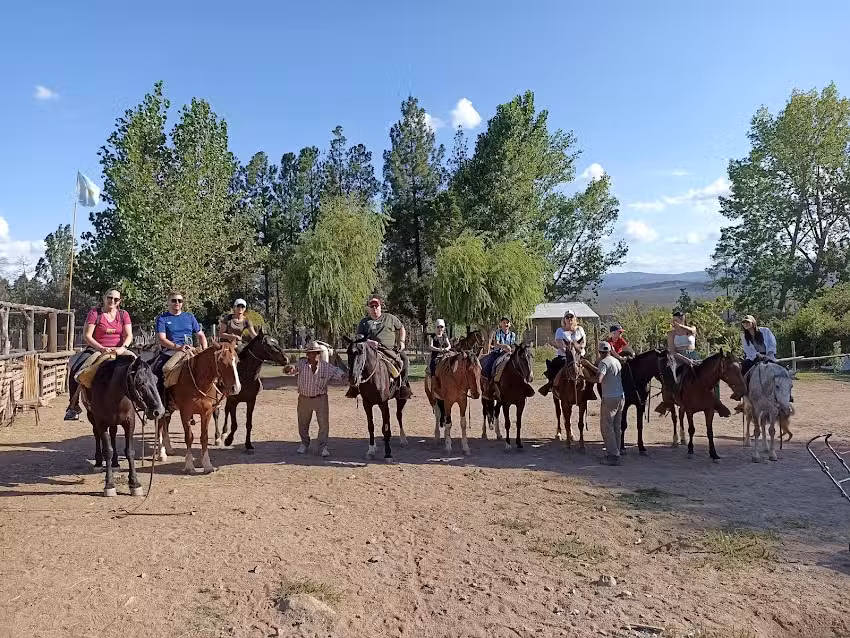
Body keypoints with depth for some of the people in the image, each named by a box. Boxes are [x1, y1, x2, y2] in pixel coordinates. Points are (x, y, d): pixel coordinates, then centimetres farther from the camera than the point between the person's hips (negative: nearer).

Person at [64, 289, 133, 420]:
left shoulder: (123, 314, 9)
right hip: (96, 349, -2)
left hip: (118, 350, 2)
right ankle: (73, 405, -14)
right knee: (73, 368, -23)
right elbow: (87, 336, -6)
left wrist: (123, 347, -19)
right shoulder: (94, 313, 1)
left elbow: (129, 335, 1)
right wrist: (101, 348, -19)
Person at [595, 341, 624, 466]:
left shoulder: (604, 362, -13)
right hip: (621, 397, 8)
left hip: (609, 399, -8)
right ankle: (615, 452, 21)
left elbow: (598, 379, -29)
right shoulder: (617, 361, 12)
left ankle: (613, 456, -5)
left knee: (606, 427, -2)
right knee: (616, 427, 15)